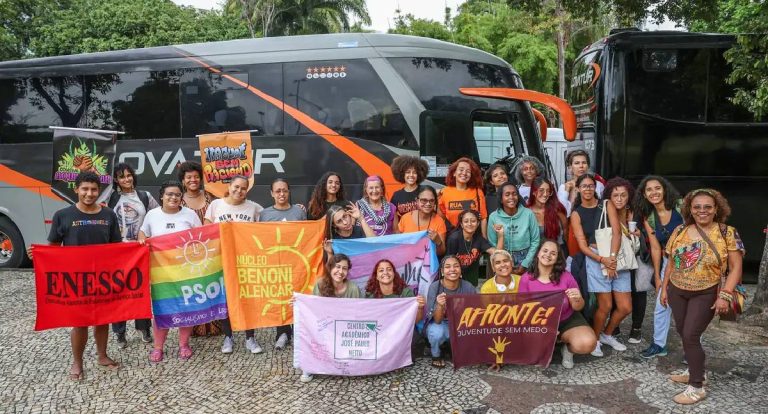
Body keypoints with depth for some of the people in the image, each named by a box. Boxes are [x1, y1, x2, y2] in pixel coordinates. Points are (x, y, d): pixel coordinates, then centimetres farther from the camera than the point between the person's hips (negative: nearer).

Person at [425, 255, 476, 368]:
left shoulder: (468, 287, -17)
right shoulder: (435, 287, -22)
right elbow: (437, 320, -24)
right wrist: (439, 306, -45)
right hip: (440, 324, -2)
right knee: (437, 332, -34)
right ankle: (436, 355, 0)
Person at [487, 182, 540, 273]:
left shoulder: (528, 214, -9)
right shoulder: (493, 217, -9)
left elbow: (535, 241, -4)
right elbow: (492, 244, -2)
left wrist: (525, 264, -8)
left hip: (524, 259, 0)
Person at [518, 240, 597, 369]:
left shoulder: (566, 276, -10)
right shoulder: (526, 279, -9)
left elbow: (578, 308, -2)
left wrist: (577, 299, -27)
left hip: (568, 320, 0)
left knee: (587, 343, -29)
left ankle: (568, 348, 9)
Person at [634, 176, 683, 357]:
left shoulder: (681, 207, -17)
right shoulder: (649, 219, -4)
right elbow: (656, 248, 2)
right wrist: (657, 277, 5)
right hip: (669, 262, 4)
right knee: (661, 305, 8)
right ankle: (659, 344, 23)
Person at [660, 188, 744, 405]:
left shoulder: (727, 233, -9)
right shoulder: (680, 231, 1)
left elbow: (736, 268, -10)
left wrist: (725, 295, -18)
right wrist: (664, 287, 10)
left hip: (706, 294, -4)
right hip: (677, 291, 5)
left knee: (690, 336, -8)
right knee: (683, 333, 12)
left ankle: (697, 387, 4)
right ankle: (695, 371, 33)